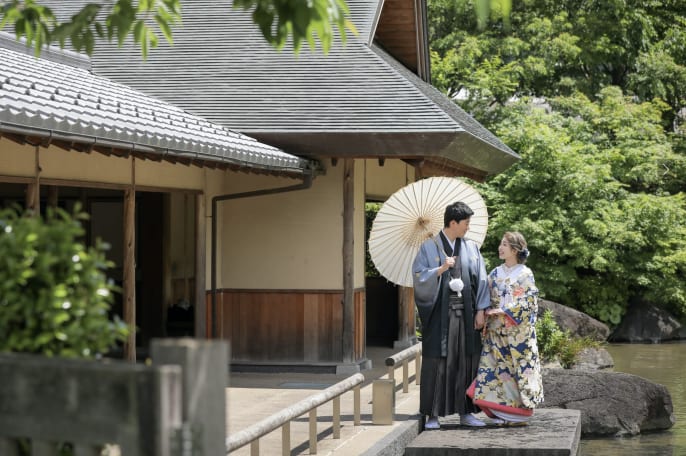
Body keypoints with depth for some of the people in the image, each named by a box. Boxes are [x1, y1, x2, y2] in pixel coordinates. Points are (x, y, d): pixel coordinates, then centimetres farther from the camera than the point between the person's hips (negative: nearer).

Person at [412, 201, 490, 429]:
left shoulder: (471, 248, 9)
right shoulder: (429, 247, -1)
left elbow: (480, 280, 9)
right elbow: (419, 277, -5)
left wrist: (480, 310, 1)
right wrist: (441, 269, -18)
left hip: (465, 314, 3)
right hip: (440, 313, -3)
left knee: (466, 361, 5)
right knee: (436, 362, -2)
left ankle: (466, 412, 13)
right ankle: (433, 415, 2)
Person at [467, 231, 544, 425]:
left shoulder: (525, 274, -3)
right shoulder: (495, 274, 11)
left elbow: (529, 301, -11)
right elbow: (487, 299, 15)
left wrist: (504, 311, -15)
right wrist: (488, 312, -3)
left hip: (519, 331, -5)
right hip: (496, 332, 5)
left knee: (519, 369, -2)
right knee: (497, 369, 0)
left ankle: (519, 413, 5)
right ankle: (502, 411, 4)